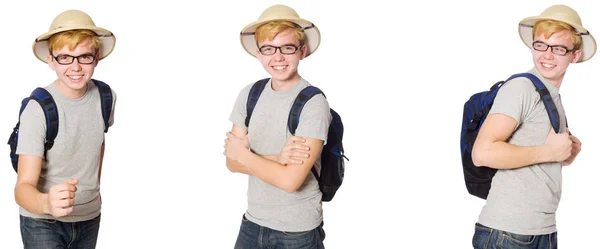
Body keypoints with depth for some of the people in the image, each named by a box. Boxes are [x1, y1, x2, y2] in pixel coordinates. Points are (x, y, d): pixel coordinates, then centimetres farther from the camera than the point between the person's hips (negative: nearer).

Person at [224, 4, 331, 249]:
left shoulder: (313, 103, -18)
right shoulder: (249, 94, -1)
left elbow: (290, 180, -23)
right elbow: (232, 162, -2)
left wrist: (241, 152, -10)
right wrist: (277, 159, -19)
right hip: (252, 222, 5)